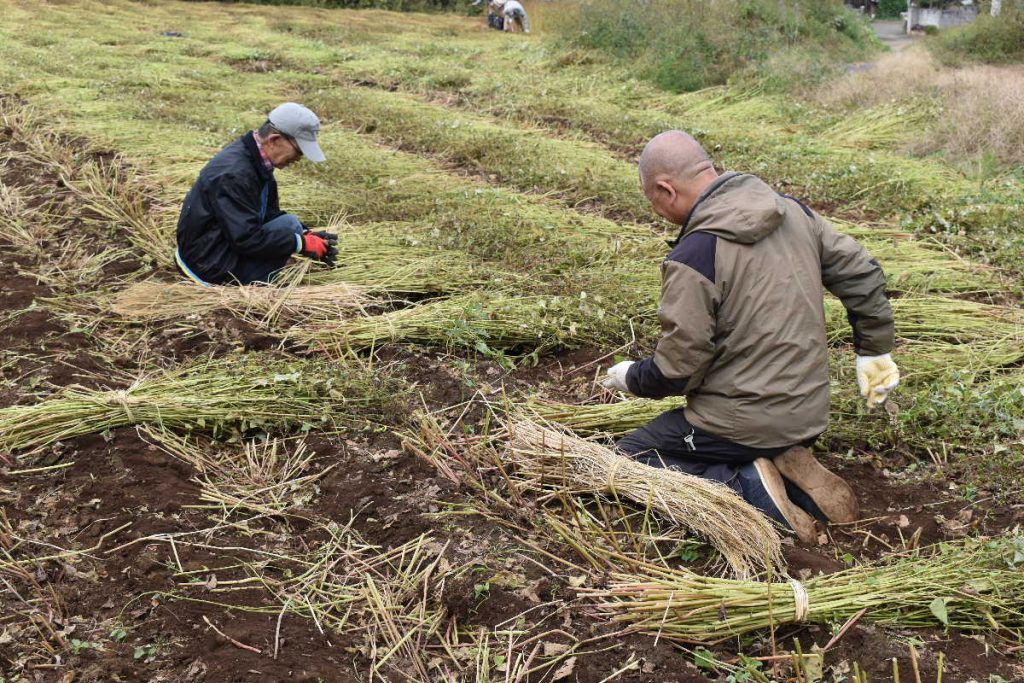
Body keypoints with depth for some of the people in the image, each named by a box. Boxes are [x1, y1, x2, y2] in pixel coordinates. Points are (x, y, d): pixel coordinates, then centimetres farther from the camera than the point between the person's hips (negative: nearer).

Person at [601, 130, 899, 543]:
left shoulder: (693, 257, -22)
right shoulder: (792, 210, 0)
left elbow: (675, 368, -18)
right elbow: (860, 273, 7)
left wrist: (631, 378, 3)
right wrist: (874, 351, 19)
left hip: (739, 423, -8)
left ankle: (746, 489, -8)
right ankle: (791, 472, 6)